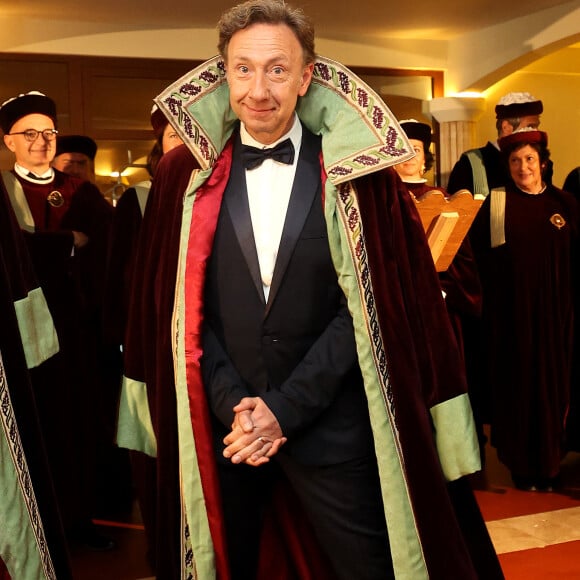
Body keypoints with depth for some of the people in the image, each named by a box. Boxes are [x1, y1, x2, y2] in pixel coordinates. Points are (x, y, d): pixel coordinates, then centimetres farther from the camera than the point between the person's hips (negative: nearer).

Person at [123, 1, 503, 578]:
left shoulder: (355, 172, -4)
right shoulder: (187, 174, 1)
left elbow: (365, 304, -7)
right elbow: (182, 303, 1)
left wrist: (287, 406, -13)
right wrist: (231, 403, -9)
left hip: (330, 425, -1)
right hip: (223, 424, 2)